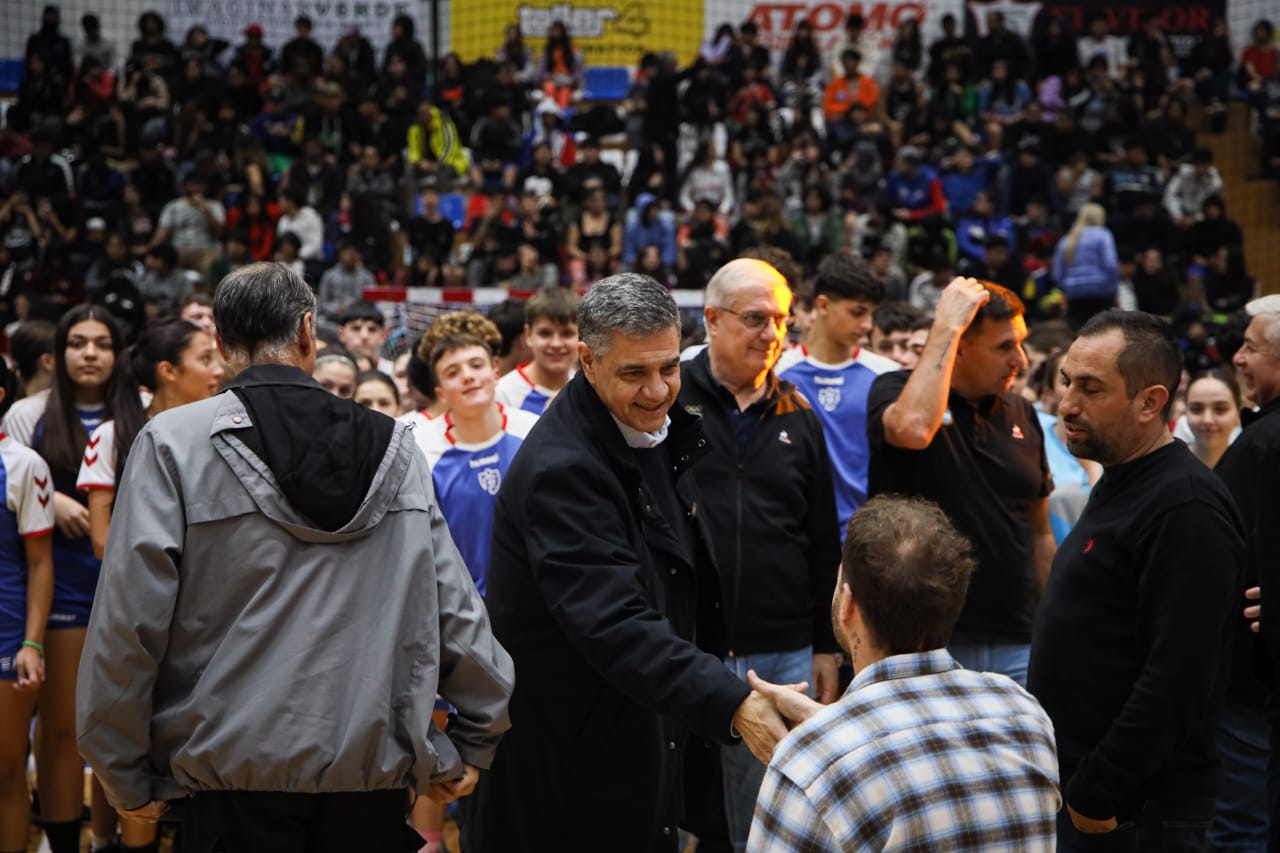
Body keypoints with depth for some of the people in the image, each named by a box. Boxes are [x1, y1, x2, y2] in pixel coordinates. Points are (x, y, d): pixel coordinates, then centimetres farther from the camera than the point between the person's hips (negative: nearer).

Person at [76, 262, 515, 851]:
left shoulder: (174, 444, -5)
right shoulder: (393, 447, 3)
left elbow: (131, 620, -9)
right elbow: (453, 607, 2)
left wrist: (125, 774, 0)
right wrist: (476, 743, 12)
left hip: (237, 766, -2)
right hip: (376, 767, 2)